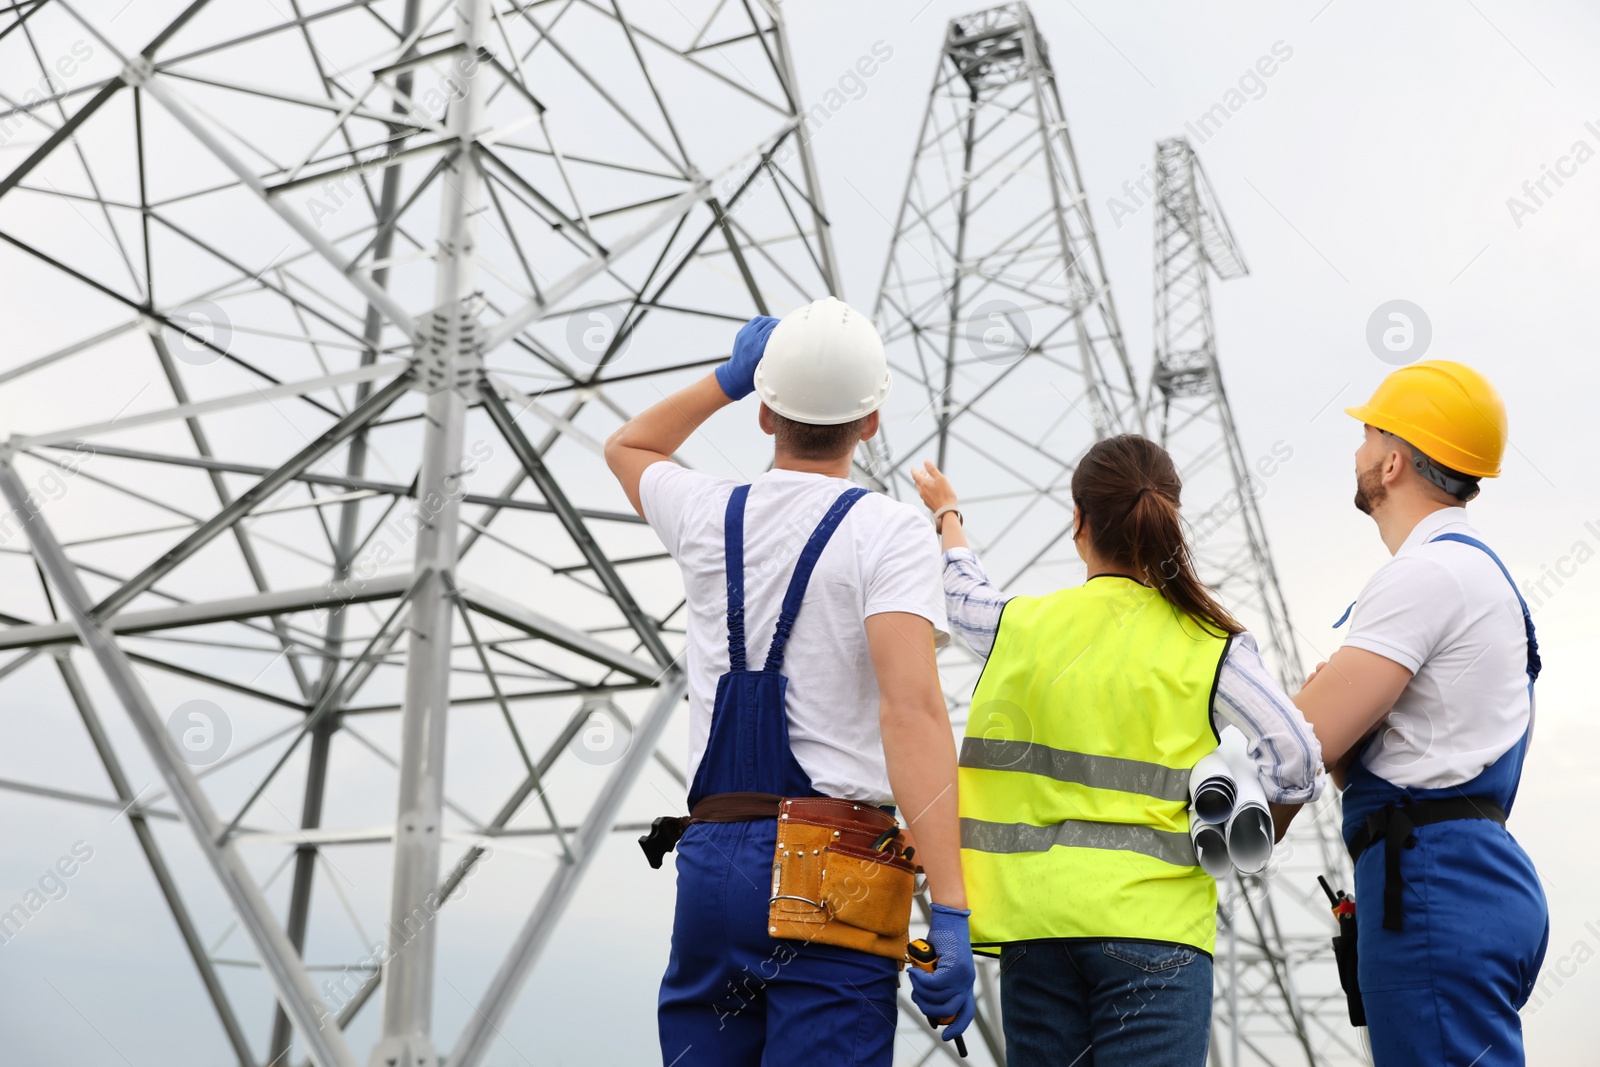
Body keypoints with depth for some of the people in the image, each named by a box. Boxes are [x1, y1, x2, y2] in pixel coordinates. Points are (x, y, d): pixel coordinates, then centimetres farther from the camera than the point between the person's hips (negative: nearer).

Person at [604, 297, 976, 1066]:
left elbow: (627, 446, 34)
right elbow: (910, 708, -19)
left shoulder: (708, 516, 10)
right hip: (831, 879, -5)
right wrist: (949, 912, -22)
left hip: (708, 863, 5)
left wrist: (730, 376, 32)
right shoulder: (887, 529, -6)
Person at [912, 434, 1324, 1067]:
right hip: (1149, 921, -3)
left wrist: (945, 515, 47)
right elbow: (1297, 764, -9)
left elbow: (962, 594, 27)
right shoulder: (1210, 647, -3)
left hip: (1033, 919, 3)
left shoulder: (1021, 625, 4)